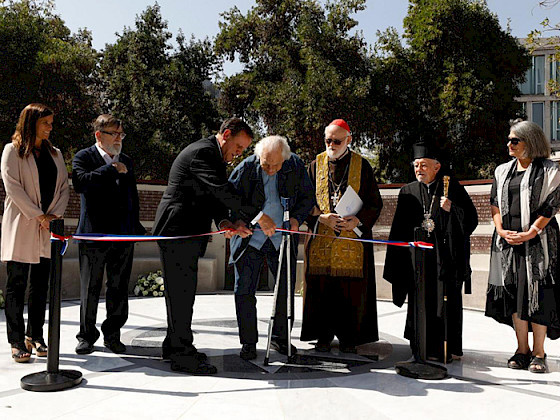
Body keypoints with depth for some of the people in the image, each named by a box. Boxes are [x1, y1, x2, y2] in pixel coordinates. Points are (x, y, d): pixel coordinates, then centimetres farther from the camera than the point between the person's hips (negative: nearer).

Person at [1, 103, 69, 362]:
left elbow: (64, 188, 11)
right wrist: (38, 216, -13)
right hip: (21, 225, -5)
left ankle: (35, 336, 19)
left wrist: (55, 215, -4)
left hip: (48, 227, 5)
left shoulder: (55, 154, 15)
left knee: (41, 285, 9)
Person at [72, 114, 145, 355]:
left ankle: (112, 334, 21)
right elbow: (79, 183, -21)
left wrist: (137, 228, 17)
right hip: (94, 235, -4)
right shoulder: (84, 157, 0)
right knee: (90, 289, 6)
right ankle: (87, 336, 20)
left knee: (119, 289, 8)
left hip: (124, 236, 5)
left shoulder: (126, 161, 17)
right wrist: (111, 170, -17)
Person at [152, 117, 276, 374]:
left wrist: (225, 223, -7)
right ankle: (182, 355, 3)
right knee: (181, 291, -5)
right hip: (178, 230, -10)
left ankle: (174, 345, 26)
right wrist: (258, 216, -27)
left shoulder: (216, 158, 18)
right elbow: (222, 190, -26)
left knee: (182, 292, 15)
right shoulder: (201, 152, -15)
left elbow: (215, 197, 13)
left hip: (187, 233, 10)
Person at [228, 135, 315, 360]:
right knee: (244, 290, -1)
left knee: (286, 289, 10)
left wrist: (297, 218, -11)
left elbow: (308, 196, 5)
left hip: (282, 239, 2)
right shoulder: (246, 168, -12)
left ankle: (280, 338, 28)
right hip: (249, 238, -2)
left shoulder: (296, 166, -6)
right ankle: (248, 342, 14)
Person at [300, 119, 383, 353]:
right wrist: (321, 217, -9)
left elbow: (375, 202, 6)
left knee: (351, 289, 0)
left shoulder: (362, 166, 6)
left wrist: (358, 220, -11)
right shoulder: (316, 165, 10)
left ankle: (348, 338, 12)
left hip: (352, 237, -1)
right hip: (321, 237, 1)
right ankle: (323, 336, 14)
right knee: (321, 287, 1)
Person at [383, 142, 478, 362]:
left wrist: (451, 209, -19)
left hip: (446, 257, -2)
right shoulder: (407, 192, 11)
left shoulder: (452, 187, 2)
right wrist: (399, 265, 6)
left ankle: (449, 349, 10)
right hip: (418, 257, 3)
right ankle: (425, 348, 15)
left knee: (446, 301, -1)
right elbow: (399, 230, 11)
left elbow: (471, 218, 0)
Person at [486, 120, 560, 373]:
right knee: (513, 294, 5)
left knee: (537, 294, -4)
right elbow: (495, 203, 11)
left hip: (537, 241, -4)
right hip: (508, 240, 4)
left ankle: (538, 353, 8)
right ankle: (522, 350, 15)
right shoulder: (503, 171, 14)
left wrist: (530, 233, -15)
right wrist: (501, 230, -4)